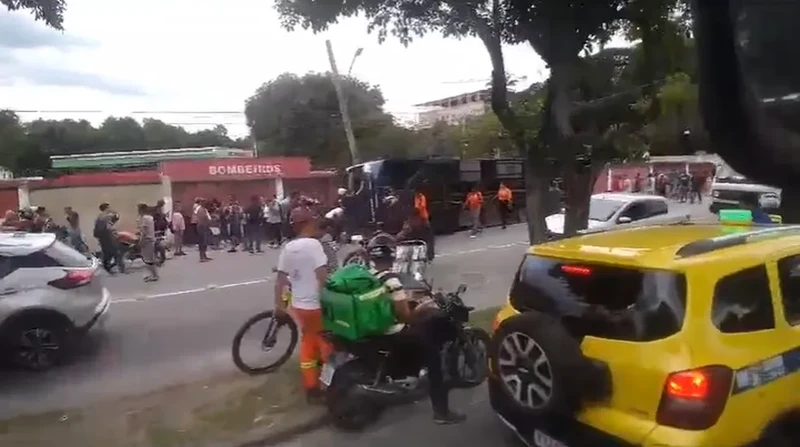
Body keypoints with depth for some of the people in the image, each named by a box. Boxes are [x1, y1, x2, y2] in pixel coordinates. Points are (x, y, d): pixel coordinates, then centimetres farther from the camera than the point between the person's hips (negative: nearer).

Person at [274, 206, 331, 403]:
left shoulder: (287, 248, 4)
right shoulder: (313, 244, -17)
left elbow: (280, 279, 7)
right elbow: (322, 276, -24)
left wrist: (278, 304, 15)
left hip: (298, 305, 7)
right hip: (317, 305, -7)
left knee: (308, 344, 18)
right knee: (327, 345, 9)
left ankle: (311, 389, 24)